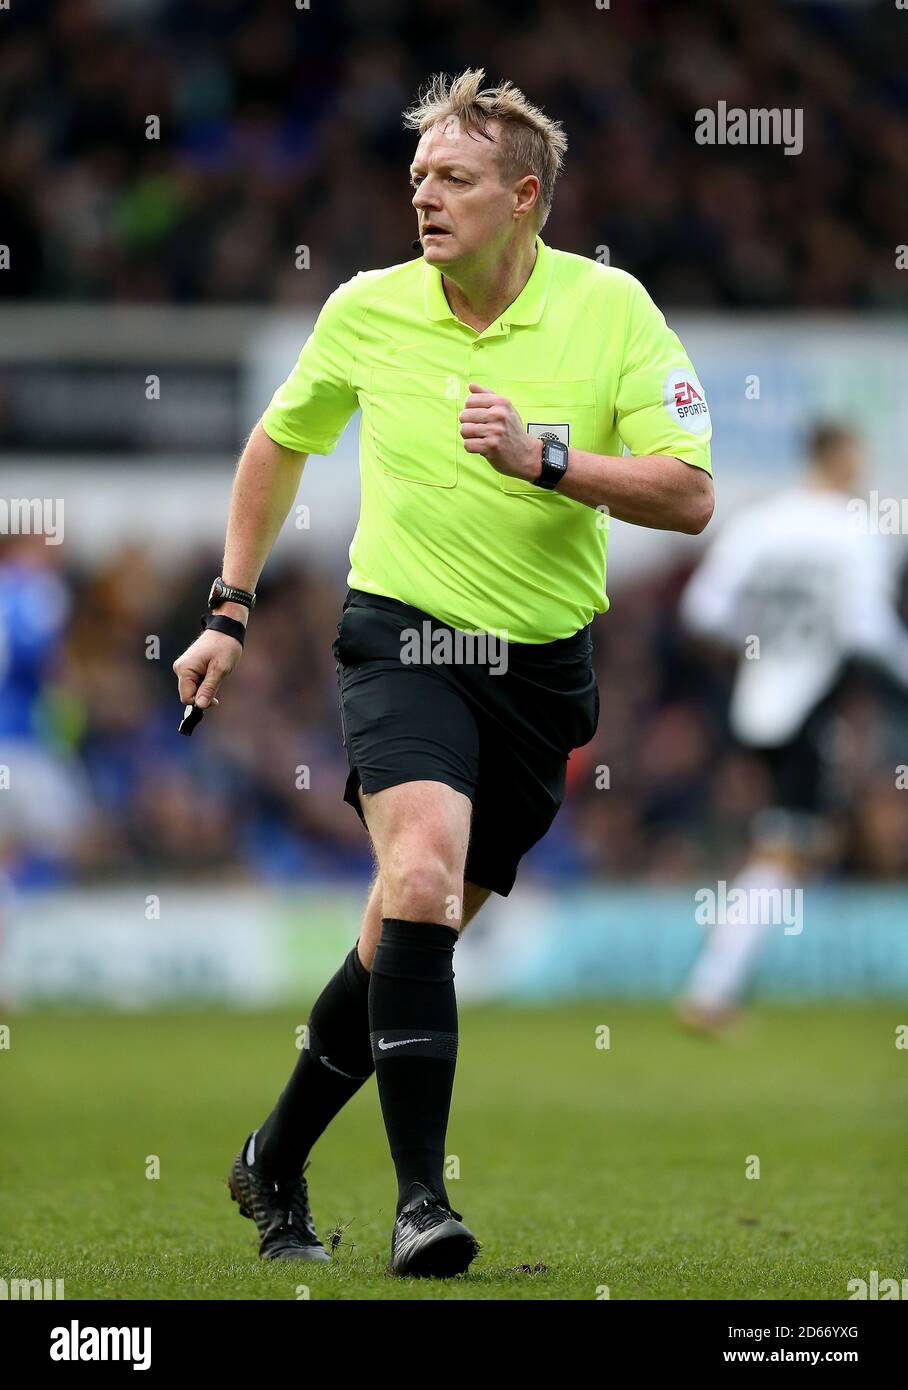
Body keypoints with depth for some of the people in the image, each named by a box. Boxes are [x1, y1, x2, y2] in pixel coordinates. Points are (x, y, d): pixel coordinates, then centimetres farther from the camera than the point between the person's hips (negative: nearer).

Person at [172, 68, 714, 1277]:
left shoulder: (611, 309, -6)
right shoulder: (368, 311, -1)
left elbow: (689, 497, -11)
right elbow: (279, 445, 18)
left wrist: (542, 458, -24)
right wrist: (232, 612, 15)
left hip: (541, 667, 1)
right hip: (404, 641, -1)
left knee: (411, 935, 7)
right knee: (422, 874, -27)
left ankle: (276, 1162, 29)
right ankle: (420, 1198, -28)